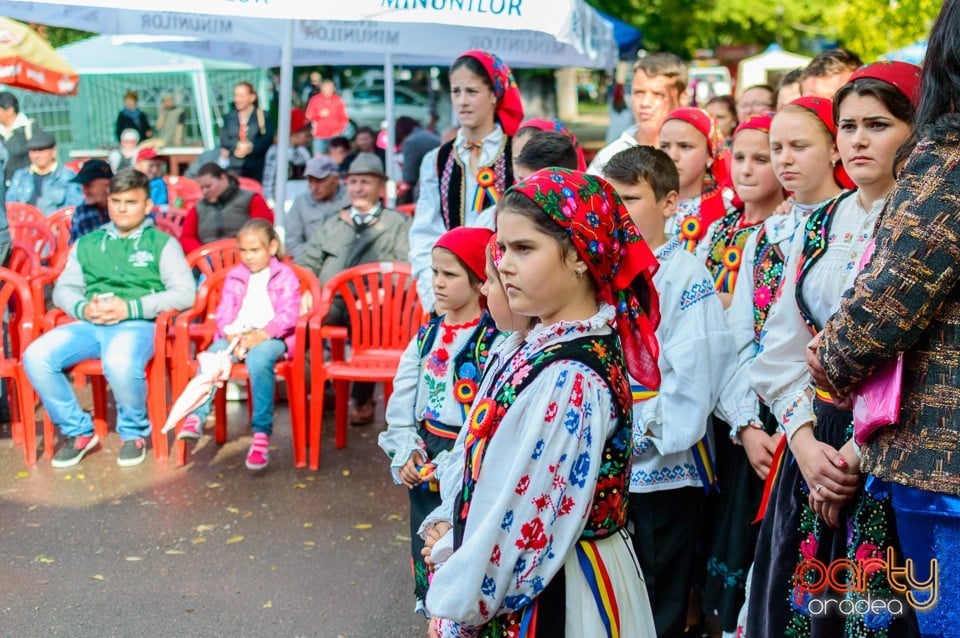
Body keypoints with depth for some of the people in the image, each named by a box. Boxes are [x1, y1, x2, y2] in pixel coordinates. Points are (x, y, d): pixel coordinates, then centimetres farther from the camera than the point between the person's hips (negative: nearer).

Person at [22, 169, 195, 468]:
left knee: (120, 364, -38)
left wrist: (131, 307, -12)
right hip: (90, 324, 5)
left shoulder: (162, 243, 11)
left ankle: (134, 433, -7)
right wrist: (83, 308, -6)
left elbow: (185, 293, -2)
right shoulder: (87, 244, 24)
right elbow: (63, 288, 18)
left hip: (138, 324, -4)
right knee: (36, 357, -22)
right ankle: (78, 431, -2)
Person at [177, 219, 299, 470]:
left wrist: (260, 335, -21)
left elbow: (288, 315, -6)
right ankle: (196, 416, -34)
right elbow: (224, 314, 9)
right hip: (236, 337, 4)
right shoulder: (234, 277, 19)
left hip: (272, 338, -4)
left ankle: (261, 433, -39)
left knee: (258, 357, -37)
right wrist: (233, 337, -14)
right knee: (212, 355, -29)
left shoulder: (285, 276, 8)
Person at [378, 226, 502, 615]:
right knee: (425, 546, 18)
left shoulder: (493, 341, -15)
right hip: (423, 462, 7)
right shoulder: (428, 334, 6)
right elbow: (403, 396, 6)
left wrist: (450, 463, -21)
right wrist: (404, 451, -5)